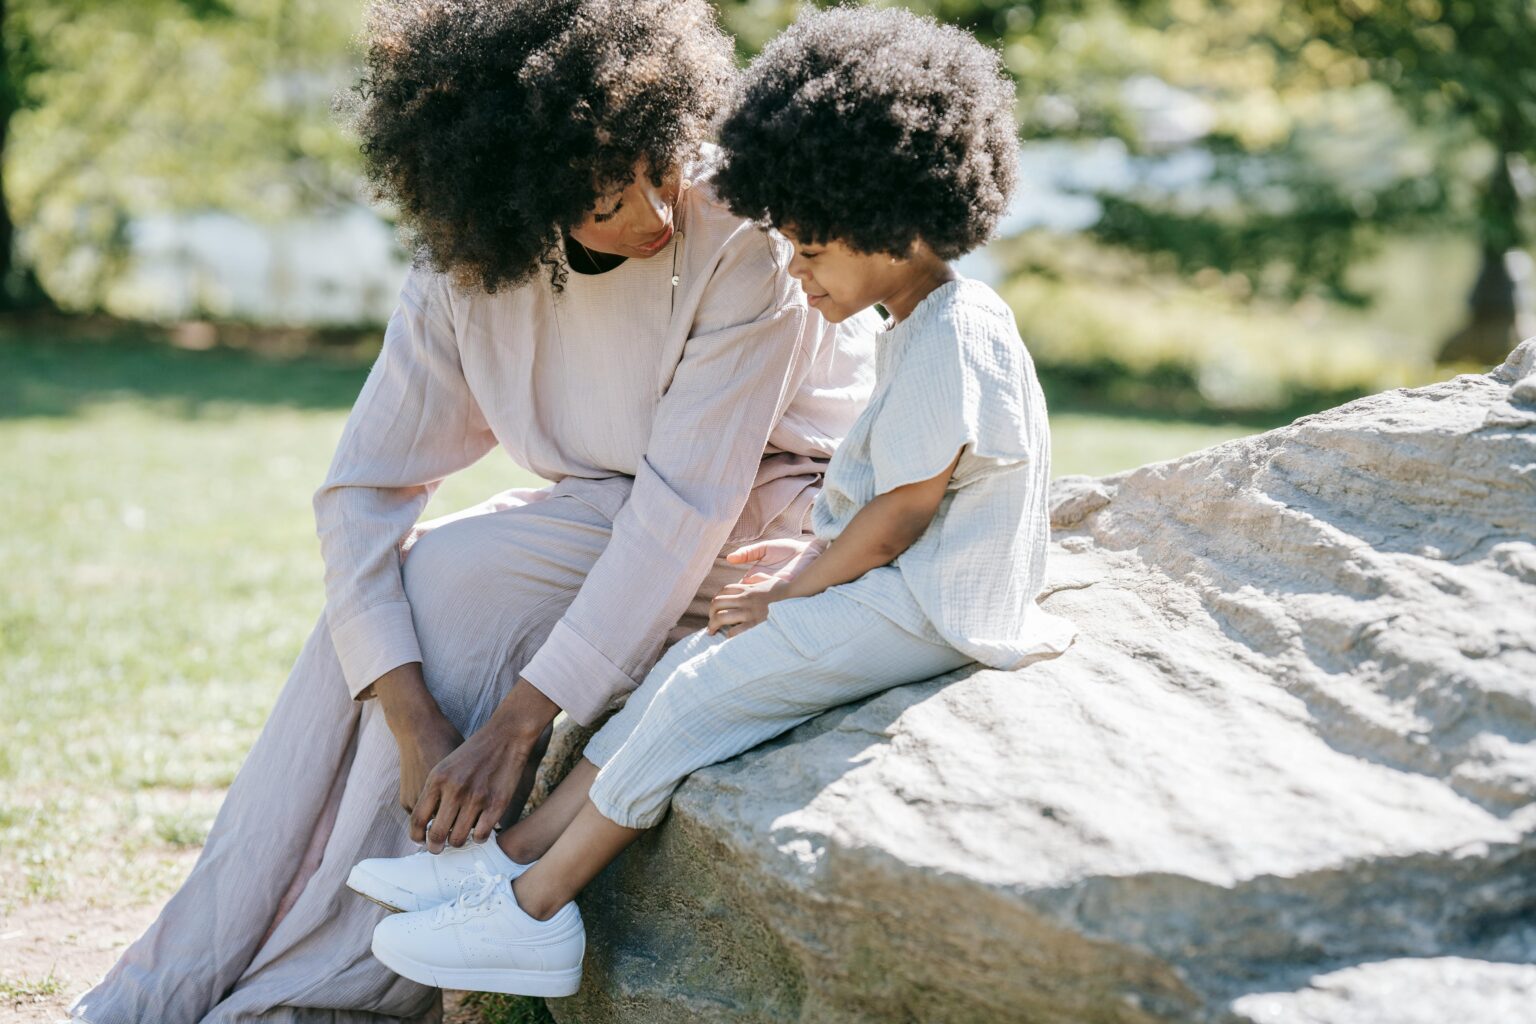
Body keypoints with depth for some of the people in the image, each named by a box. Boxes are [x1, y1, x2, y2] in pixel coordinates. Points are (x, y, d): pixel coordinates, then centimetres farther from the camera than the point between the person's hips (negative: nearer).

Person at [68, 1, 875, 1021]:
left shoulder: (740, 235, -28)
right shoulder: (470, 269, -12)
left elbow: (685, 507, -30)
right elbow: (364, 488, -15)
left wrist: (518, 721, -33)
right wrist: (414, 723, -30)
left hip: (771, 508, -5)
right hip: (618, 510, 6)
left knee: (455, 580, -24)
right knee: (387, 603, -17)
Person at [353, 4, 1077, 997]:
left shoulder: (952, 337, -20)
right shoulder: (921, 329, 13)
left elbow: (904, 512, -19)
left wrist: (800, 593, -9)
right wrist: (820, 555, 12)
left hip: (925, 612, -10)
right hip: (900, 589, 10)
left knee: (705, 688, -16)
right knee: (694, 665, 1)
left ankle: (533, 911, -11)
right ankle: (515, 856, -2)